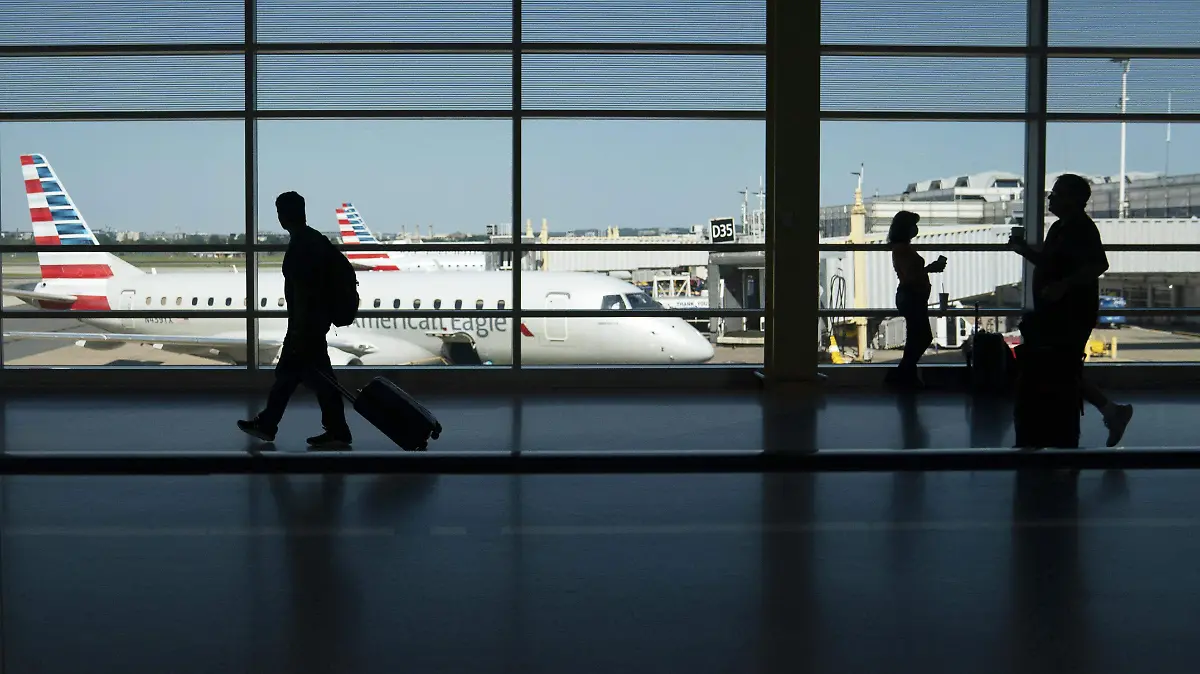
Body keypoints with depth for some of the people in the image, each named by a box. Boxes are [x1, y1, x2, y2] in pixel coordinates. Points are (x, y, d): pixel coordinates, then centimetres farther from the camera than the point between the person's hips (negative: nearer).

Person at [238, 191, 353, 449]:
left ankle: (337, 432, 4)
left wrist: (301, 331, -20)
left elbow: (303, 292, -23)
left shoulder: (300, 247, -21)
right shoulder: (315, 239, 9)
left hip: (306, 321, -10)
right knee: (287, 370, 16)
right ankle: (266, 424, 24)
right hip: (316, 318, 10)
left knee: (318, 375, -3)